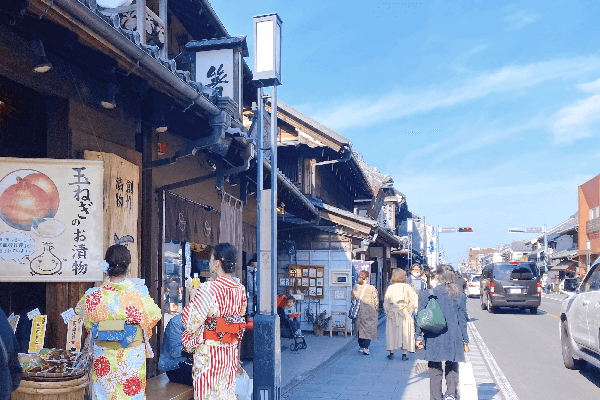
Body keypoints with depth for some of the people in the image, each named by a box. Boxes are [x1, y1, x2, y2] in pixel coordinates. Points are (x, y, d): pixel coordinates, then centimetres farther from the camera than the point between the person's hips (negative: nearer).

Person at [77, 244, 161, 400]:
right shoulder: (139, 293, -18)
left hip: (103, 358, 2)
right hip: (132, 357, -1)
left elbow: (79, 310, 8)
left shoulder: (94, 295, -13)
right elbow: (155, 315, -2)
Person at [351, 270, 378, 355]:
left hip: (358, 312, 4)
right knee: (369, 329, 2)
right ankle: (365, 348, -6)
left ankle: (361, 346, 24)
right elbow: (376, 301, -5)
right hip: (369, 313, -4)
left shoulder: (355, 287, -2)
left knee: (360, 329, 16)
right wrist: (377, 309, 11)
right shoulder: (372, 288, -13)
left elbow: (353, 299, 7)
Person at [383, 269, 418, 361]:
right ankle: (404, 354, 8)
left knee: (392, 333, 10)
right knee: (405, 333, 7)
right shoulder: (407, 287, -4)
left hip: (392, 314, 1)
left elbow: (386, 302, -3)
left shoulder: (390, 288, -2)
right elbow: (414, 301, -10)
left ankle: (391, 353, 13)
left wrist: (388, 313, 6)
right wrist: (410, 310, 0)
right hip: (405, 314, -1)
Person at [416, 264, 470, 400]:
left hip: (433, 340, -1)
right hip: (453, 340, 1)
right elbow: (462, 321, 2)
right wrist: (465, 341, 8)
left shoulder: (426, 295, -6)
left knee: (435, 370, 9)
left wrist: (419, 337, 1)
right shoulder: (460, 296, -2)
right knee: (452, 368, 16)